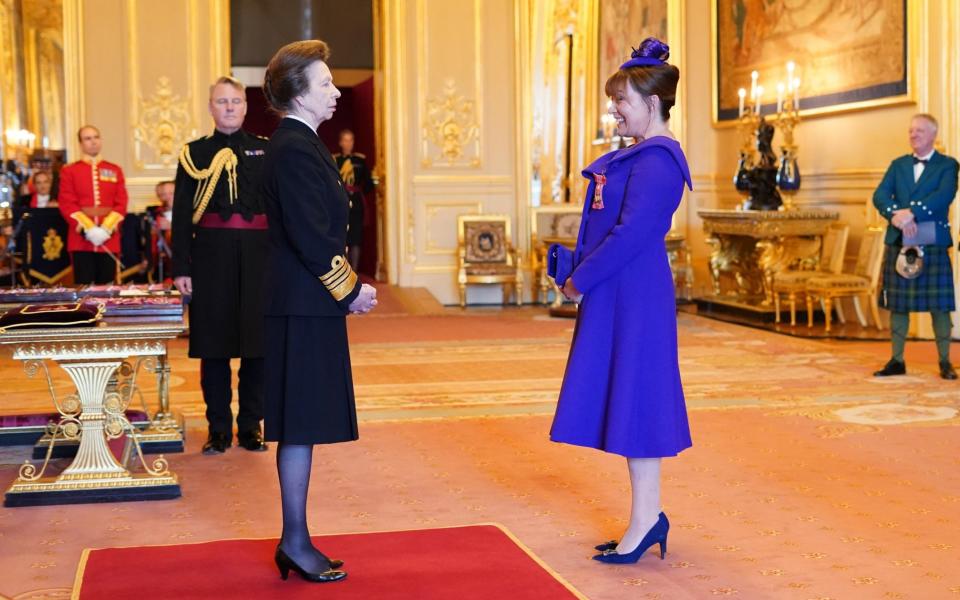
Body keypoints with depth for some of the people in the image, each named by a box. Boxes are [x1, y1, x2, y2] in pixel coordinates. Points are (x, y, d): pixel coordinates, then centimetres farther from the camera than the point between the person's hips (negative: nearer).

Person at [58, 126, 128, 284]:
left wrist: (106, 229, -11)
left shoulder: (115, 170, 11)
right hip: (81, 240, -2)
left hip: (109, 240, 2)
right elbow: (67, 204, -3)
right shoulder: (69, 171, 6)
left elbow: (121, 204, 3)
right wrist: (87, 229, -15)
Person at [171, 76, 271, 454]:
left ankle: (251, 425, 15)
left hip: (258, 256, 1)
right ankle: (219, 428, 13)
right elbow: (181, 216, 4)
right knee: (214, 344, 3)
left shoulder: (265, 150, 9)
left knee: (258, 343, 3)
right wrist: (181, 268, -3)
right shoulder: (194, 153, 7)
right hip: (211, 257, 0)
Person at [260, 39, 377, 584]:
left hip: (308, 303, 10)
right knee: (300, 427, -3)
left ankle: (295, 540, 21)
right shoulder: (296, 148, -15)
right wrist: (351, 290, -11)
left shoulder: (299, 144, 16)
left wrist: (350, 284, 11)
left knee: (300, 427, 13)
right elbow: (311, 236, -21)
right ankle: (296, 543, 5)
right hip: (306, 306, -10)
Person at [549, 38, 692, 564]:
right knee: (628, 401, 13)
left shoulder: (657, 160, -15)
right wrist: (578, 273, 7)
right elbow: (606, 223, 18)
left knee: (634, 397, -4)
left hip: (636, 296, -10)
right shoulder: (637, 155, 16)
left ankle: (646, 518, 4)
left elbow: (632, 232, -22)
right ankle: (647, 515, 21)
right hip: (618, 293, 10)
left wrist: (580, 281, -15)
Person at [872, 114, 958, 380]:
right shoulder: (898, 165, 14)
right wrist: (895, 215, -20)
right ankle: (897, 361, 12)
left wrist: (912, 213, -25)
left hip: (933, 243, -3)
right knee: (897, 304, 5)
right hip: (898, 242, 4)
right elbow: (880, 195, 0)